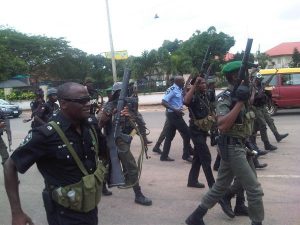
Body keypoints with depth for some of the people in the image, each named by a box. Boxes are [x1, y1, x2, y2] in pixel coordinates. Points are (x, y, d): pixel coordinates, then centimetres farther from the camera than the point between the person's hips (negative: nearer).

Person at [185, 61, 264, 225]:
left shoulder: (240, 94, 12)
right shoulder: (225, 98, -16)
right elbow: (222, 125, -29)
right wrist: (239, 102, -28)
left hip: (238, 146, 9)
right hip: (232, 148, -9)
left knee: (220, 187, 15)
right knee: (255, 190, -2)